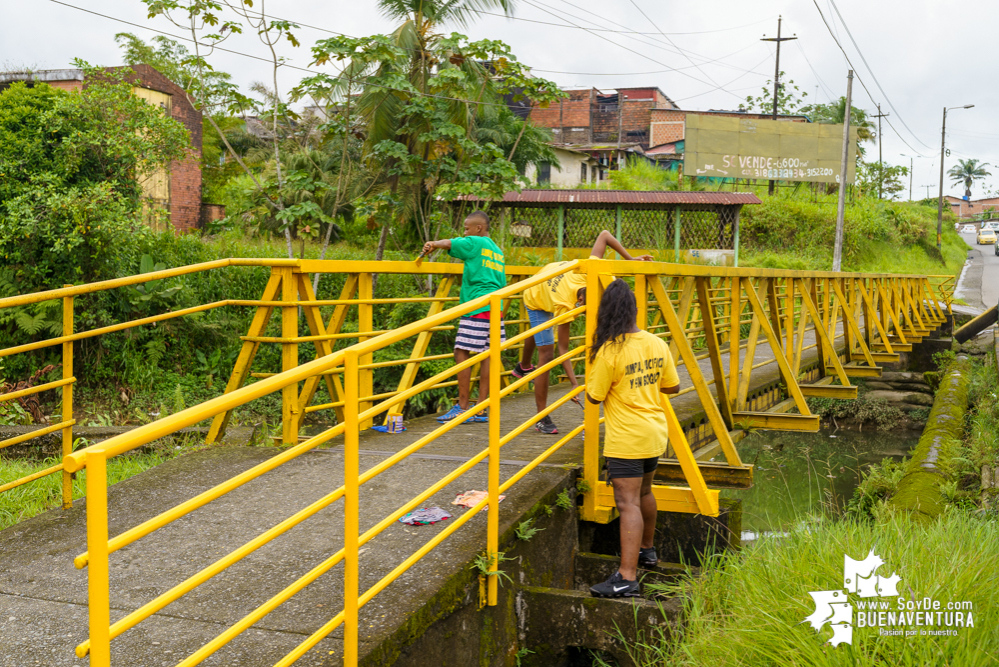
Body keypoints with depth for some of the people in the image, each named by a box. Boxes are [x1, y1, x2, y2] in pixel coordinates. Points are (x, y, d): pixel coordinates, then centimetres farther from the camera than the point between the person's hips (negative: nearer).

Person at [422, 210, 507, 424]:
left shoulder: (475, 243, -2)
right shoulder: (498, 251, 21)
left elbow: (449, 243, -9)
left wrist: (432, 245, 7)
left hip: (477, 309, -9)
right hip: (495, 308, 9)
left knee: (461, 353, -5)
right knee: (486, 355, 6)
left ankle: (462, 407, -4)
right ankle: (481, 410, 6)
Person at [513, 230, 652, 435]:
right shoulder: (565, 306, -46)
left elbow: (604, 234, -30)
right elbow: (563, 349, -38)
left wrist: (630, 258, -33)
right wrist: (574, 384, -40)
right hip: (535, 298, -7)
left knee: (537, 332, 33)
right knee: (547, 354, -14)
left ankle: (523, 367, 63)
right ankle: (542, 418, -7)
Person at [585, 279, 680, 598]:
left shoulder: (609, 352, -19)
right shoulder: (658, 344, 1)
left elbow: (594, 397, -12)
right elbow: (673, 386, 12)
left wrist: (592, 379, 7)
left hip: (625, 439, -7)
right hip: (655, 431, 8)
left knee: (628, 503, -10)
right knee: (644, 492, 25)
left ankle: (627, 577, -14)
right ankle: (646, 550, 44)